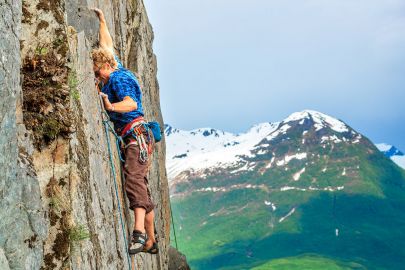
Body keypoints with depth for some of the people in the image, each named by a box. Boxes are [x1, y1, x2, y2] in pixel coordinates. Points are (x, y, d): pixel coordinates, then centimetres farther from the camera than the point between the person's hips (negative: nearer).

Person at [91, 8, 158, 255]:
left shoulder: (117, 79, -8)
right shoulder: (116, 72, 19)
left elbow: (132, 103, -27)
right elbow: (108, 46, 35)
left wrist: (111, 107, -44)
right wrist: (101, 20, 44)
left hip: (136, 135, -10)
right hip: (134, 138, 10)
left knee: (134, 179, -26)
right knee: (141, 186, 8)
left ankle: (139, 233, -40)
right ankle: (151, 241, 11)